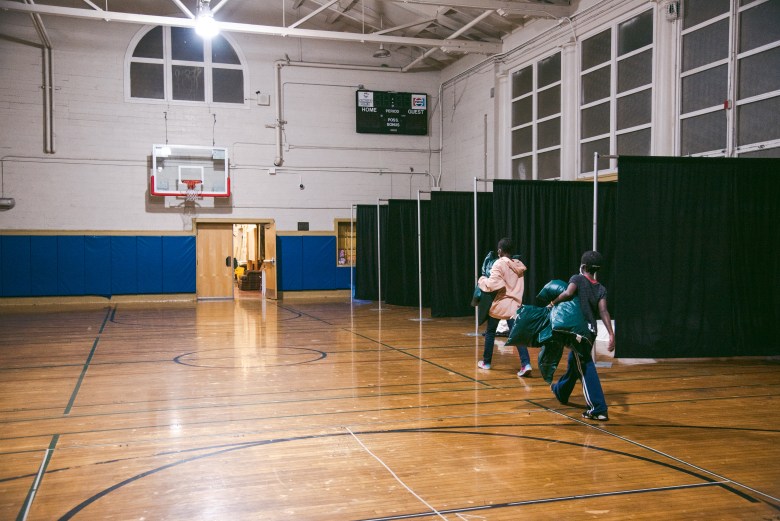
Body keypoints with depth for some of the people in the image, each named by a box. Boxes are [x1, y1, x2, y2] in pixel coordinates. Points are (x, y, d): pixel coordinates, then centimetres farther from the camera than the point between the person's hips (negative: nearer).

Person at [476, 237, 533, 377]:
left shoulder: (499, 264, -11)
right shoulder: (519, 265, 8)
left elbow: (493, 284, -19)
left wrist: (482, 280, -2)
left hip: (499, 304, -4)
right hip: (514, 304, 4)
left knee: (490, 332, 16)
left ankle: (486, 362, 27)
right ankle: (526, 364, -18)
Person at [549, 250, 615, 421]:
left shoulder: (577, 279, -4)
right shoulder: (601, 289, 8)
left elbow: (568, 293, -25)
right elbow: (603, 311, -7)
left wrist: (553, 302, -8)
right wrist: (611, 334, -15)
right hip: (591, 331, 7)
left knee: (585, 368, -7)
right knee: (574, 362, 25)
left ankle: (599, 409, -13)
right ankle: (561, 391, 47)